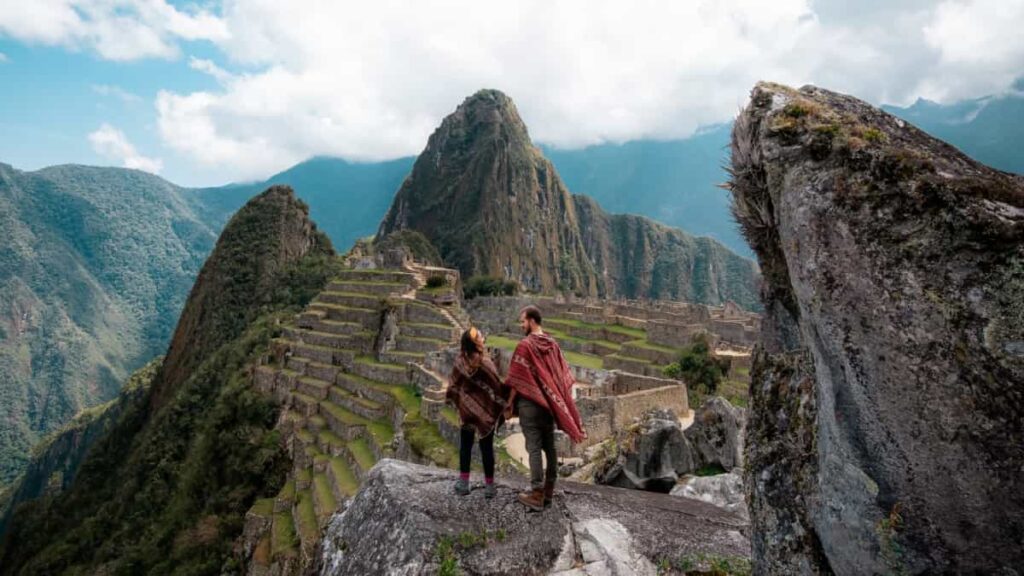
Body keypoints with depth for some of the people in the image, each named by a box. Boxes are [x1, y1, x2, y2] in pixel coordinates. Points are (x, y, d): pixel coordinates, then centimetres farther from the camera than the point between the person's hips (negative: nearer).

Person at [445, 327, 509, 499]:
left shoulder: (460, 361, -8)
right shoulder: (484, 362, -19)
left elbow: (453, 384, 3)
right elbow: (497, 385, -12)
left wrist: (454, 401, 19)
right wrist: (504, 403, 2)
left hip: (467, 410, 3)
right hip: (485, 410, -3)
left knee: (465, 446, 14)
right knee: (486, 447, 7)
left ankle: (463, 482, 18)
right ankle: (489, 485, 13)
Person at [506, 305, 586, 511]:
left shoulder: (525, 345, -13)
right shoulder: (553, 344, 6)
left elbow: (516, 380, -13)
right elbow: (562, 376, 9)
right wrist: (555, 400, 16)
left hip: (529, 402, -6)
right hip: (549, 402, 6)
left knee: (534, 448, -2)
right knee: (549, 446, 12)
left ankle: (537, 494, 2)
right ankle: (549, 490, 21)